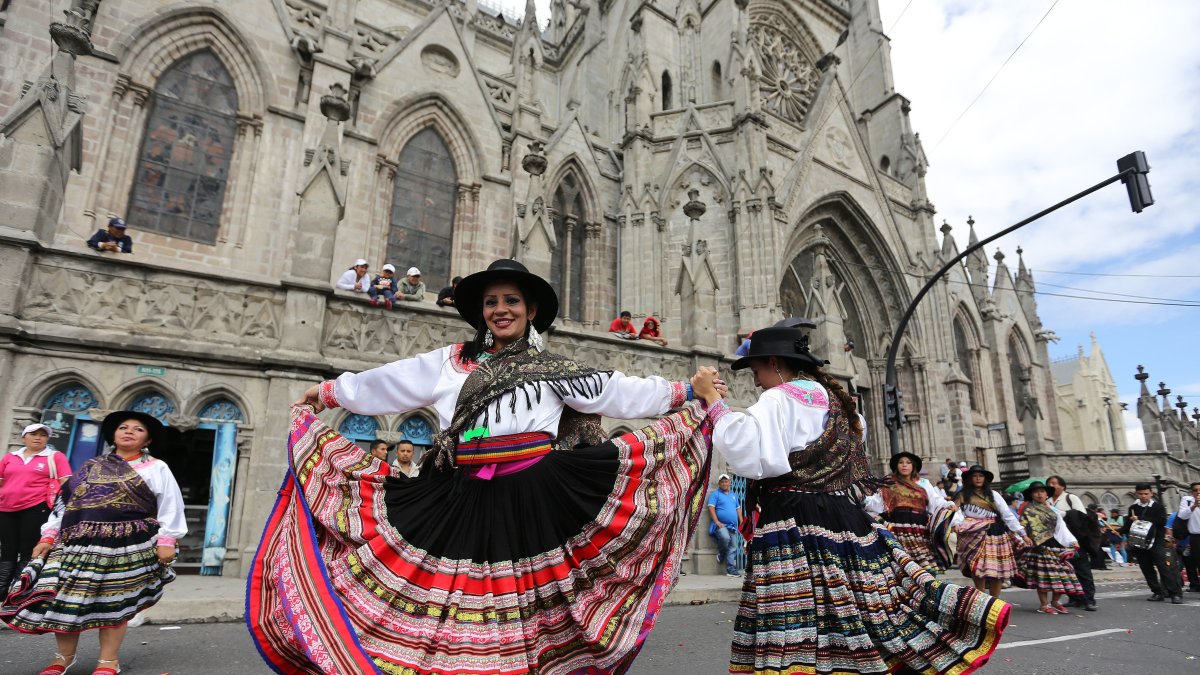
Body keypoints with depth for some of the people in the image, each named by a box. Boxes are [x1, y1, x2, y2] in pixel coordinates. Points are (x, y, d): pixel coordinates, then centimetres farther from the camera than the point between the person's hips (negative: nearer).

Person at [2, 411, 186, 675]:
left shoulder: (156, 468, 3)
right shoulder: (91, 467, 16)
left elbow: (170, 506, -2)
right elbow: (65, 501, 16)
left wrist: (166, 541, -10)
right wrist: (48, 536, 7)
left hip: (127, 546, -4)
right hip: (78, 543, 4)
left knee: (114, 601, 1)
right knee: (65, 598, 4)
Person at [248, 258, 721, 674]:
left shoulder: (556, 370, 9)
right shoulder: (448, 362, 15)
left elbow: (623, 393, 9)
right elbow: (379, 385, 24)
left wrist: (685, 391, 7)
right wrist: (326, 393, 32)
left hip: (535, 498, -2)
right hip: (463, 500, 3)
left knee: (526, 609, 0)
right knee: (456, 602, 4)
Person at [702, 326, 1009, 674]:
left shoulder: (780, 399, -12)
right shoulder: (834, 398, 17)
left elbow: (746, 448, -23)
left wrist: (713, 400, -13)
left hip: (797, 526, -9)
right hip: (844, 515, 9)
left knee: (802, 628, -7)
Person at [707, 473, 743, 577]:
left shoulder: (733, 496, 22)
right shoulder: (715, 494, 2)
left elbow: (738, 509, 25)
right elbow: (711, 508, -8)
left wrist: (741, 522, 13)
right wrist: (717, 522, -16)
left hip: (733, 526, 6)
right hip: (721, 525, -6)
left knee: (733, 548, 0)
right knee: (725, 538, -33)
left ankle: (731, 571, 4)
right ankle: (721, 553, -4)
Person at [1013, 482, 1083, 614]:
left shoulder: (1052, 508, 19)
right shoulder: (1029, 510, 0)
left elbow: (1061, 526, 15)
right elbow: (1024, 527, -9)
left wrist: (1072, 541, 6)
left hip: (1056, 545, 6)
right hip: (1041, 546, -6)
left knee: (1062, 573, 5)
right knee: (1043, 574, -6)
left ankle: (1056, 601, 20)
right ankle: (1044, 605, 1)